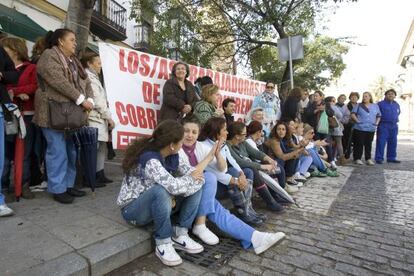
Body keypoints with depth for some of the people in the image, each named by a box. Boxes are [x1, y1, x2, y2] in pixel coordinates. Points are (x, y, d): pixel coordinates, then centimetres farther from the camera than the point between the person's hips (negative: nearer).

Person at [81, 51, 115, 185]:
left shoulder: (92, 77, 22)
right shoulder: (89, 77, -7)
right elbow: (98, 101, -14)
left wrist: (106, 117, 11)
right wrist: (109, 117, -10)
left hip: (99, 119, 10)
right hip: (95, 119, -10)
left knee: (101, 148, 13)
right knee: (94, 149, -6)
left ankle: (100, 175, 20)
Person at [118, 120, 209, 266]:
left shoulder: (173, 156, -7)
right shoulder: (149, 159, -31)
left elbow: (194, 174, -5)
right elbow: (173, 186, -39)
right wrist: (191, 178, -22)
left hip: (158, 203, 7)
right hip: (133, 208, -7)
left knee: (196, 186, -9)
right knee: (161, 190, -38)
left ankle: (180, 235, -6)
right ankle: (163, 244, -18)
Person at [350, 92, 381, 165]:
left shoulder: (375, 106, 16)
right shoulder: (359, 105, 7)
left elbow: (379, 116, 19)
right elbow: (352, 114, 0)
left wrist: (377, 122, 3)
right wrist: (357, 120, -12)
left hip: (371, 129, 3)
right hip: (360, 128, -3)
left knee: (368, 144, 7)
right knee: (359, 144, -1)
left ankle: (368, 159, 15)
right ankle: (357, 158, 5)